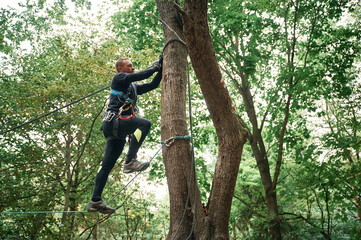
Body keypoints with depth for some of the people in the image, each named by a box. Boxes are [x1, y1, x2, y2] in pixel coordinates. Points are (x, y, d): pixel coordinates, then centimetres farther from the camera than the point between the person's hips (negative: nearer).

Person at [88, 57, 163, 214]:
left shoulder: (133, 87, 30)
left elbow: (153, 85, 31)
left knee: (107, 165, 4)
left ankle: (95, 201, 4)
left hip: (118, 131, 8)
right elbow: (140, 76, -7)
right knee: (144, 123, -27)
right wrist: (155, 67, 6)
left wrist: (161, 68, 24)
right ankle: (130, 161, -31)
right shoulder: (118, 78, 7)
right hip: (113, 121, -8)